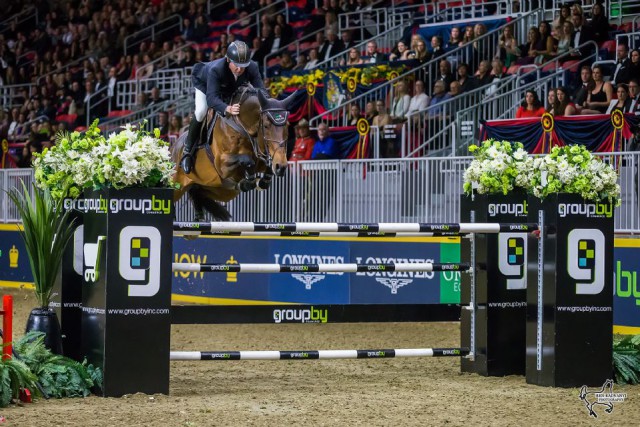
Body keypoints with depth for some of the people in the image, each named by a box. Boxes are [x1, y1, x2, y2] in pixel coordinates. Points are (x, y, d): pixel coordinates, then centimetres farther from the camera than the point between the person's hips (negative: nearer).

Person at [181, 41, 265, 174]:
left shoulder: (252, 68, -36)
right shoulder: (216, 69, -47)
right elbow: (211, 98, -54)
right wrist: (227, 109, -74)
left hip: (232, 89, 5)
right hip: (204, 83, -5)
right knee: (201, 111, -25)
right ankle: (188, 151, -11)